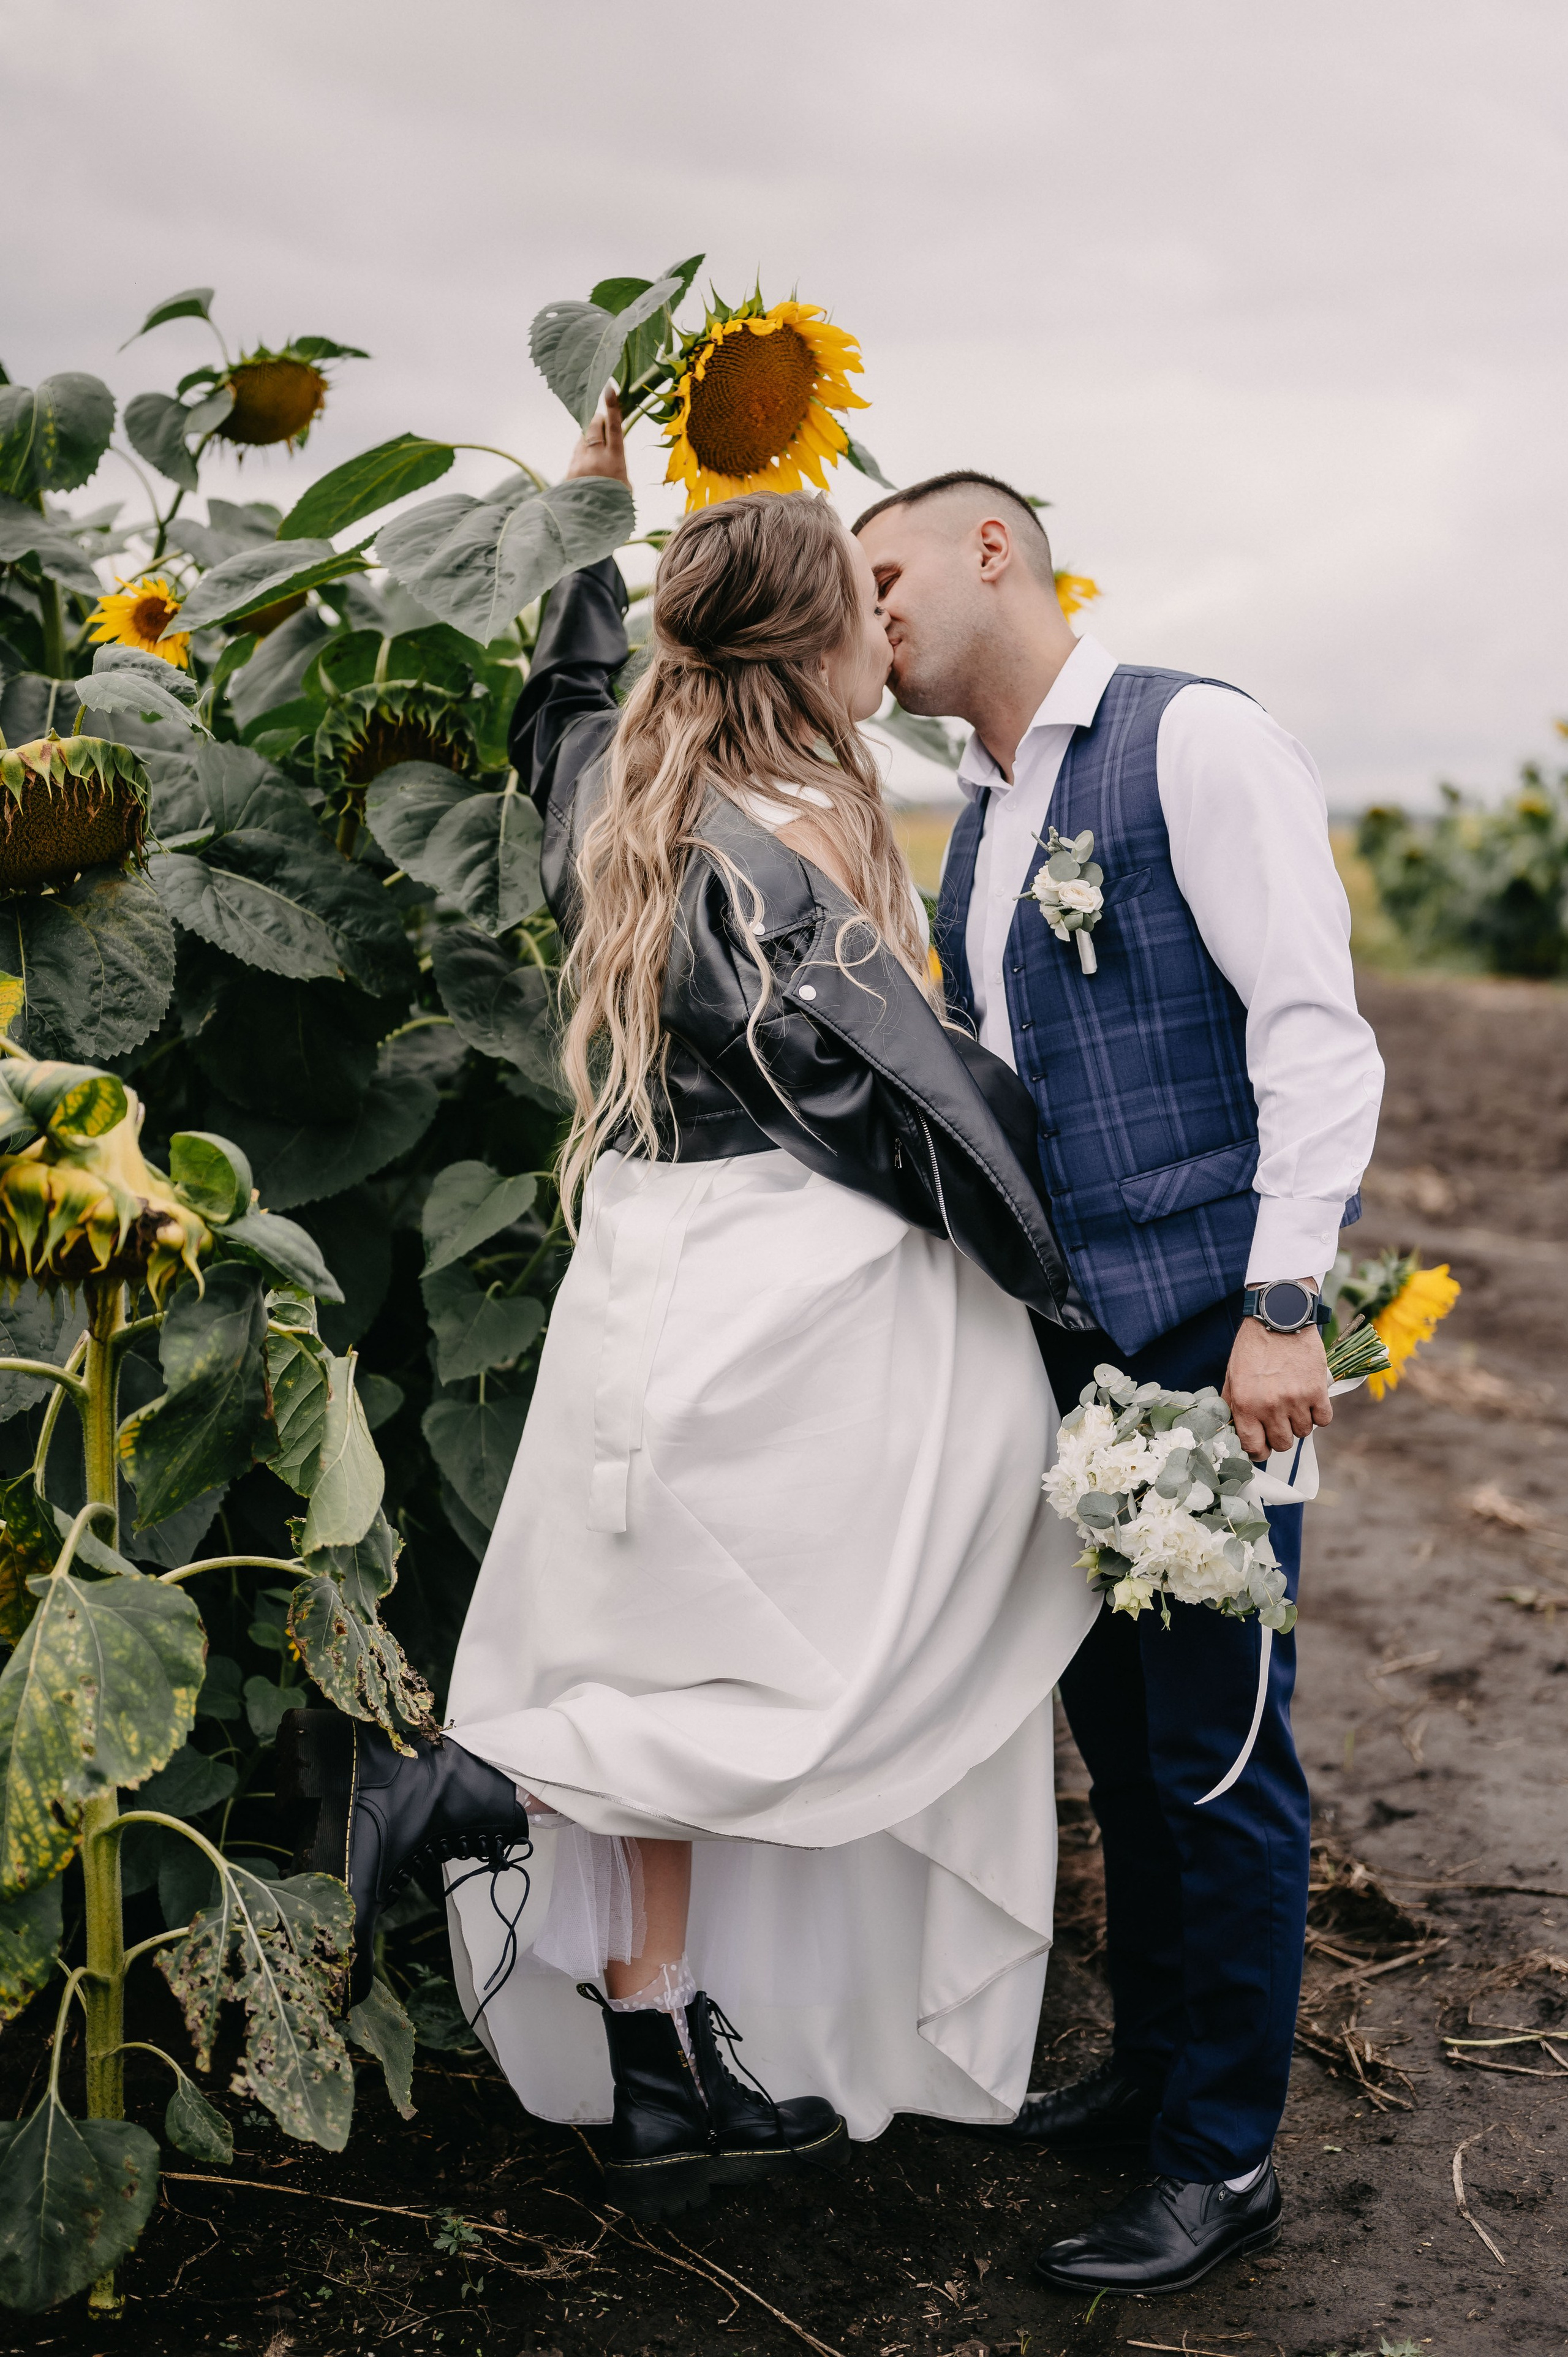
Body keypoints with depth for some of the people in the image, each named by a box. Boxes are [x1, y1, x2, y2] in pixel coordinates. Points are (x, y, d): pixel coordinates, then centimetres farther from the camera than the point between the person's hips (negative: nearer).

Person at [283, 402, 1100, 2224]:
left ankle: (662, 2088, 23)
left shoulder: (616, 787, 6)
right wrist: (1052, 1263, 1)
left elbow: (563, 694, 30)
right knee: (815, 1690, 5)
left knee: (672, 1688, 13)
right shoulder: (797, 851, -17)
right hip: (793, 1308, -9)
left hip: (653, 1280, 9)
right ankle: (441, 1792, -2)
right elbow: (928, 1098, -14)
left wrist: (594, 498, 38)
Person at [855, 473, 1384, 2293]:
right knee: (1113, 1714, 16)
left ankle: (1225, 2156, 14)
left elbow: (1314, 1027, -13)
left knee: (1214, 1737, 0)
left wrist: (1284, 1306, -18)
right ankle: (1148, 2063, 32)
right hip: (1064, 1331, 8)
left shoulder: (1192, 740, -7)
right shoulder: (976, 820, 17)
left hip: (1206, 1325, -7)